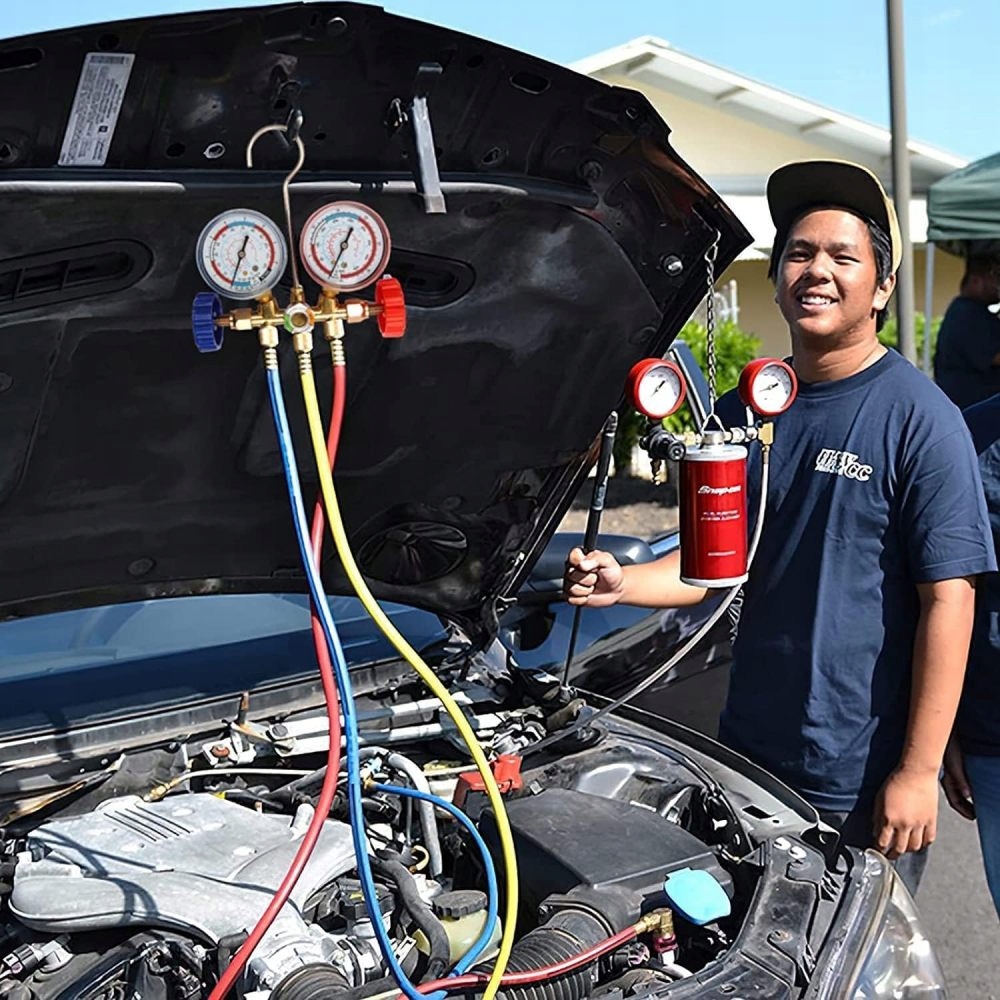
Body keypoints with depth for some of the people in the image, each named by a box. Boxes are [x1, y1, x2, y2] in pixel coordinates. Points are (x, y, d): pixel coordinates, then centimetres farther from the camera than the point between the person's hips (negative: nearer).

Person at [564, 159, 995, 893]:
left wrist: (917, 770, -18)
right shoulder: (745, 411, 5)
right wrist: (624, 584, -9)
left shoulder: (919, 419, -13)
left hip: (864, 779, -5)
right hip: (749, 751, 6)